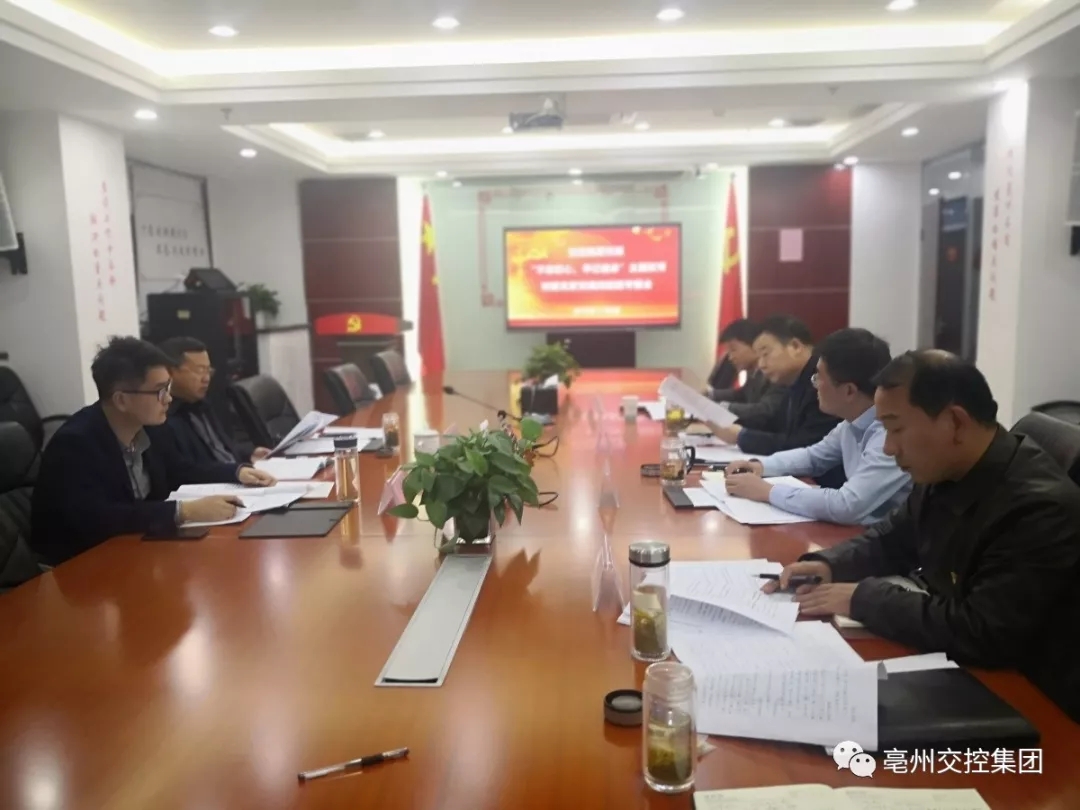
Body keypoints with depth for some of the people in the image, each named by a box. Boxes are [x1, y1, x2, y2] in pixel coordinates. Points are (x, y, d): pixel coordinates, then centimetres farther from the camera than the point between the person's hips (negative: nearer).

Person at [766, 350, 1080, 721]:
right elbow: (892, 539, 15)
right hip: (956, 669, 7)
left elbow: (981, 636, -32)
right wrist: (829, 565, -3)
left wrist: (864, 598, -23)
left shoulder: (1040, 507, -27)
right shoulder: (941, 474, -1)